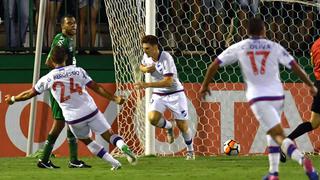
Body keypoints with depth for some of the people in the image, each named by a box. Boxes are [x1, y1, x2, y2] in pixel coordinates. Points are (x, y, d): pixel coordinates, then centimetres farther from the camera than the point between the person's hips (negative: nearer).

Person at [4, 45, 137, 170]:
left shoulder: (47, 79, 0)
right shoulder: (78, 71, -1)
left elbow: (30, 94, 11)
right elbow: (96, 88, -2)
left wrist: (13, 99, 27)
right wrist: (114, 98, 5)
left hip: (73, 118, 0)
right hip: (90, 111, 0)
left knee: (85, 140, 23)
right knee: (109, 135, 5)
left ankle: (114, 163, 14)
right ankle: (122, 145, -29)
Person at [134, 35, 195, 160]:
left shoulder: (166, 58, -25)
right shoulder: (147, 56, -4)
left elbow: (168, 81, -32)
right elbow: (142, 66, 20)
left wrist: (146, 85, -37)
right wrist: (145, 69, -7)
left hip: (174, 93, -5)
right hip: (159, 94, 5)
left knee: (182, 125, -1)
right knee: (152, 118, -22)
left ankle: (190, 151, 24)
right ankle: (168, 127, 12)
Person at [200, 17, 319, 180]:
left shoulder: (239, 48, 6)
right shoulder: (274, 47, 7)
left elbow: (215, 65, 10)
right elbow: (295, 67, 5)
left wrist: (205, 84, 25)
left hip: (257, 98, -2)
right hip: (277, 95, 2)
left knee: (278, 134, -10)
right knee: (272, 131, 25)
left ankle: (302, 159, -36)